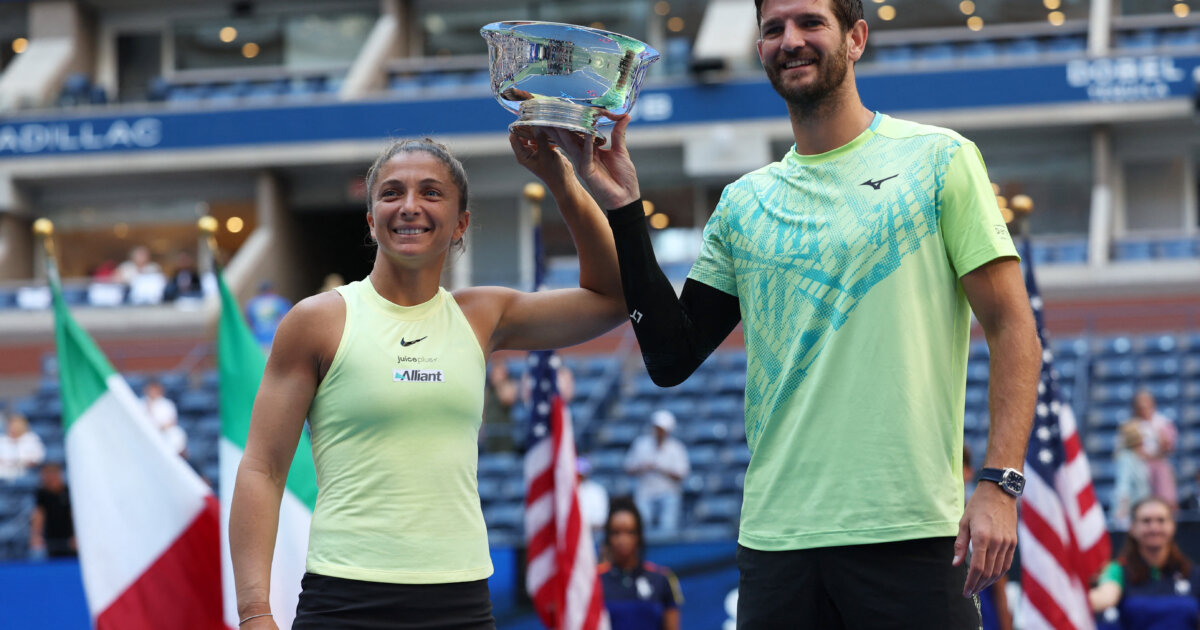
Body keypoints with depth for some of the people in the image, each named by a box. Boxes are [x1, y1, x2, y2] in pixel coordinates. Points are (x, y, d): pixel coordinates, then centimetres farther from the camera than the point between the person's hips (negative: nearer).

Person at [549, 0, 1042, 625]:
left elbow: (1012, 329, -1)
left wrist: (999, 483, -13)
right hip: (775, 535, 4)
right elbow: (672, 359, 10)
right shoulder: (744, 204, 14)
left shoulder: (937, 159, 3)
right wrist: (623, 210, 4)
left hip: (911, 528, -4)